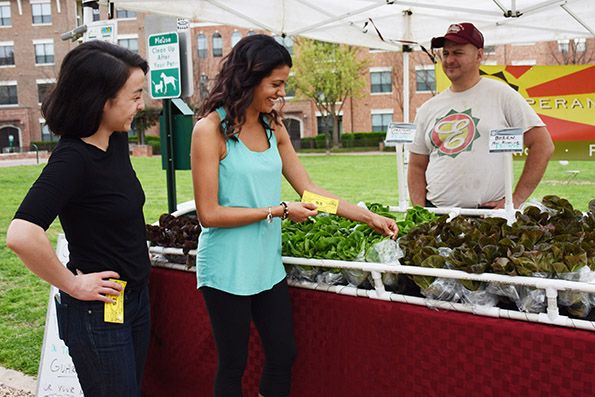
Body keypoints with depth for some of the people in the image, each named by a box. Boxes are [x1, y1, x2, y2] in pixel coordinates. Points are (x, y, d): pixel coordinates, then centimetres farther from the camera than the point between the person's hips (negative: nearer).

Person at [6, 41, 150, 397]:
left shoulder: (118, 142, 0)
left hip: (136, 297, 8)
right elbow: (22, 236, -36)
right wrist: (73, 285, -22)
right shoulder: (72, 159, -24)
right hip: (99, 310, -8)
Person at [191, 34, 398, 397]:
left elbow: (308, 187, 8)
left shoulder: (274, 128, 6)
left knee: (283, 356, 13)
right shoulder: (211, 129, -13)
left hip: (268, 264, 6)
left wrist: (369, 217, 5)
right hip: (227, 269, -6)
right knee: (233, 365, 9)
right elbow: (209, 214, -16)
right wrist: (280, 211, -15)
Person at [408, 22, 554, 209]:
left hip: (488, 212, -3)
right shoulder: (428, 109, 11)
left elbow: (543, 146, -1)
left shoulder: (501, 95, 1)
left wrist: (516, 199, -6)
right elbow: (417, 166, 13)